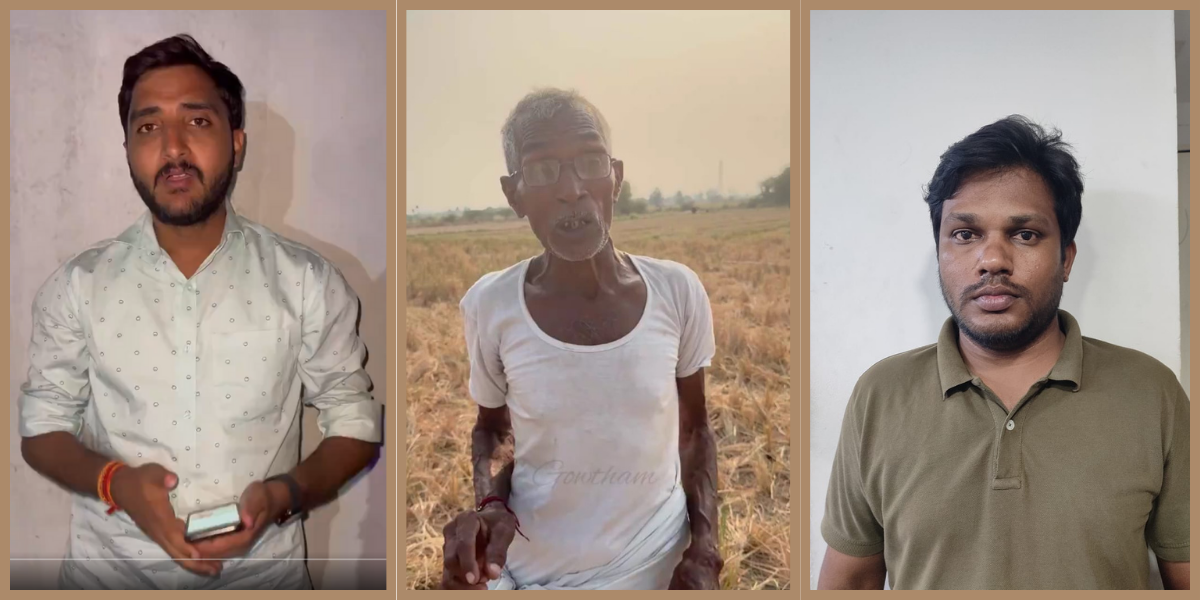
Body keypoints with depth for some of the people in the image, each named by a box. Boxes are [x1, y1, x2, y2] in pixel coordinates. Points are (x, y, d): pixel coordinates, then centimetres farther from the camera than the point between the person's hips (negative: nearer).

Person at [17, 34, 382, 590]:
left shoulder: (308, 283, -2)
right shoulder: (77, 285, 2)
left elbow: (355, 427, 4)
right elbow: (41, 428, 9)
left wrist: (285, 495, -13)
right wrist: (115, 481, -11)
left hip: (261, 570, -1)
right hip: (108, 571, 1)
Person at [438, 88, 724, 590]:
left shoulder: (677, 292, -12)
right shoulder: (489, 306, -15)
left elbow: (695, 429, 2)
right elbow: (490, 428, 3)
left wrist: (704, 552, -5)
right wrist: (489, 505, -15)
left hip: (654, 562, 1)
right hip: (527, 566, -1)